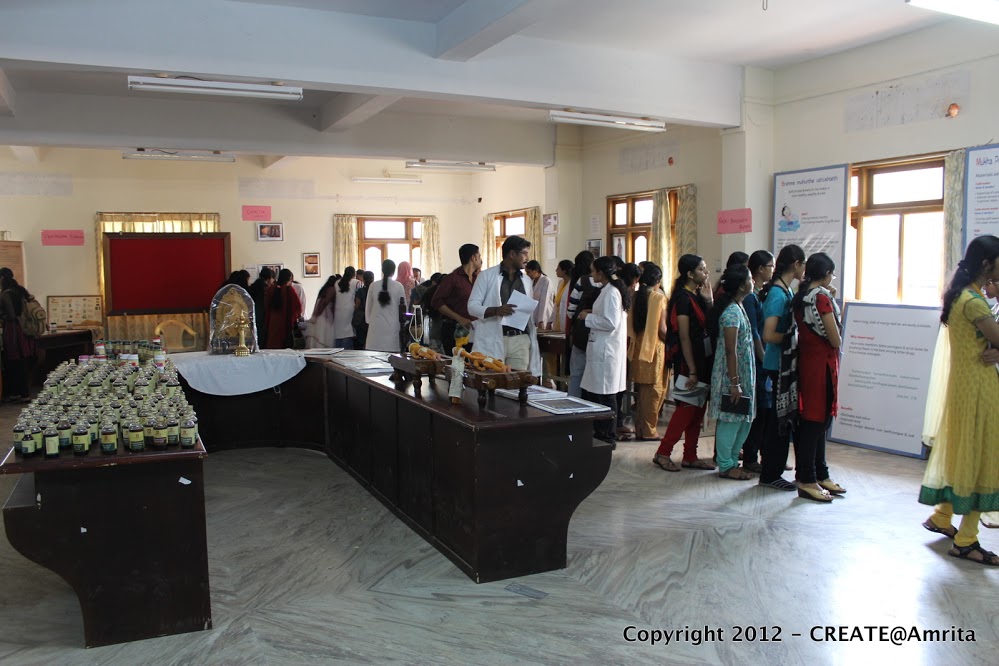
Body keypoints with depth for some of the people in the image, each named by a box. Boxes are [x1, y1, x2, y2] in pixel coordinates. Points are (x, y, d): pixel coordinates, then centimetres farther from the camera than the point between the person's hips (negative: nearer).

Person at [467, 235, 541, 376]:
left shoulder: (526, 280, 15)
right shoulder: (487, 276, 0)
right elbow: (472, 306, -5)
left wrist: (533, 341, 11)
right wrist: (496, 310, -23)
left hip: (520, 341, 4)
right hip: (493, 341, -4)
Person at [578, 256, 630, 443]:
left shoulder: (611, 293, -15)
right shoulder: (607, 290, 14)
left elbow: (611, 323, -21)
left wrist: (588, 318, -11)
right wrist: (591, 316, 9)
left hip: (606, 351, -10)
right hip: (602, 349, 10)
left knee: (605, 395, -1)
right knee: (592, 392, 14)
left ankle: (607, 435, 7)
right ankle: (600, 432, 22)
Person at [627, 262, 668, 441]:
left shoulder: (636, 297, 4)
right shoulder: (659, 298, -10)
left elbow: (630, 325, 5)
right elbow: (662, 329, -15)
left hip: (638, 348, 6)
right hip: (654, 348, -6)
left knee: (641, 390, 15)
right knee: (654, 390, 3)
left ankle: (639, 428, 21)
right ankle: (648, 430, 6)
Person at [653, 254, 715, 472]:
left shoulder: (698, 296, 12)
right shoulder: (683, 297, -14)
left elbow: (710, 326, 9)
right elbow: (684, 337, -17)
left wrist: (709, 300, 0)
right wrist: (691, 370, -19)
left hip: (703, 359, 9)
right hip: (688, 361, -9)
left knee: (698, 408, 10)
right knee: (687, 407, -6)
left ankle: (690, 456, 17)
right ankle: (663, 453, 3)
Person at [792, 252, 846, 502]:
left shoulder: (801, 296, 10)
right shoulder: (822, 297, -15)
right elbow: (835, 339, -16)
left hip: (806, 359, 9)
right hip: (822, 362, -9)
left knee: (817, 419, 15)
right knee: (816, 420, -3)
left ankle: (820, 475, 25)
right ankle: (807, 481, 3)